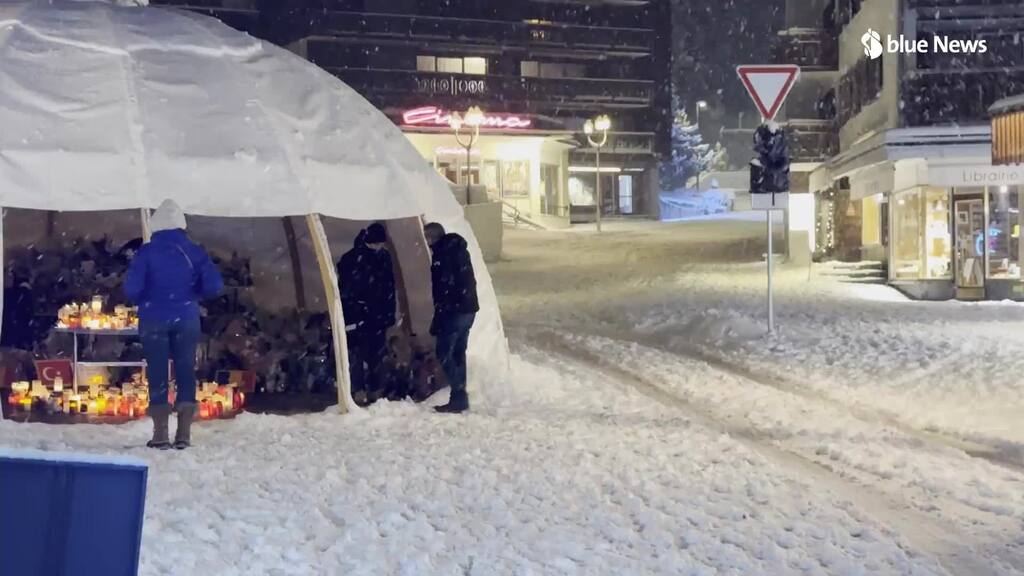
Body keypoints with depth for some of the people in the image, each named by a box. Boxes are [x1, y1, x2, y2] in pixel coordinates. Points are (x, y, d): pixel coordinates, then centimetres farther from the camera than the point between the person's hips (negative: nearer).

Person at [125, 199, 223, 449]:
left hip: (154, 319, -1)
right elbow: (214, 285, -7)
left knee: (157, 374, 4)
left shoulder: (146, 252, -6)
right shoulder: (193, 251, 0)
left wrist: (145, 300, 9)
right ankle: (184, 433, 6)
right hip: (186, 319, 1)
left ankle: (161, 433, 4)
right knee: (186, 372, 8)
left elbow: (132, 289, -12)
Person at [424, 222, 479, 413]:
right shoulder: (460, 251, 15)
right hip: (469, 309, 9)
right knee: (458, 354, 14)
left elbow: (442, 289, -16)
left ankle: (459, 396, -8)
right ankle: (460, 397, 16)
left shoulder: (441, 256, -12)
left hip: (453, 311, -9)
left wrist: (437, 319, -14)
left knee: (444, 354, -4)